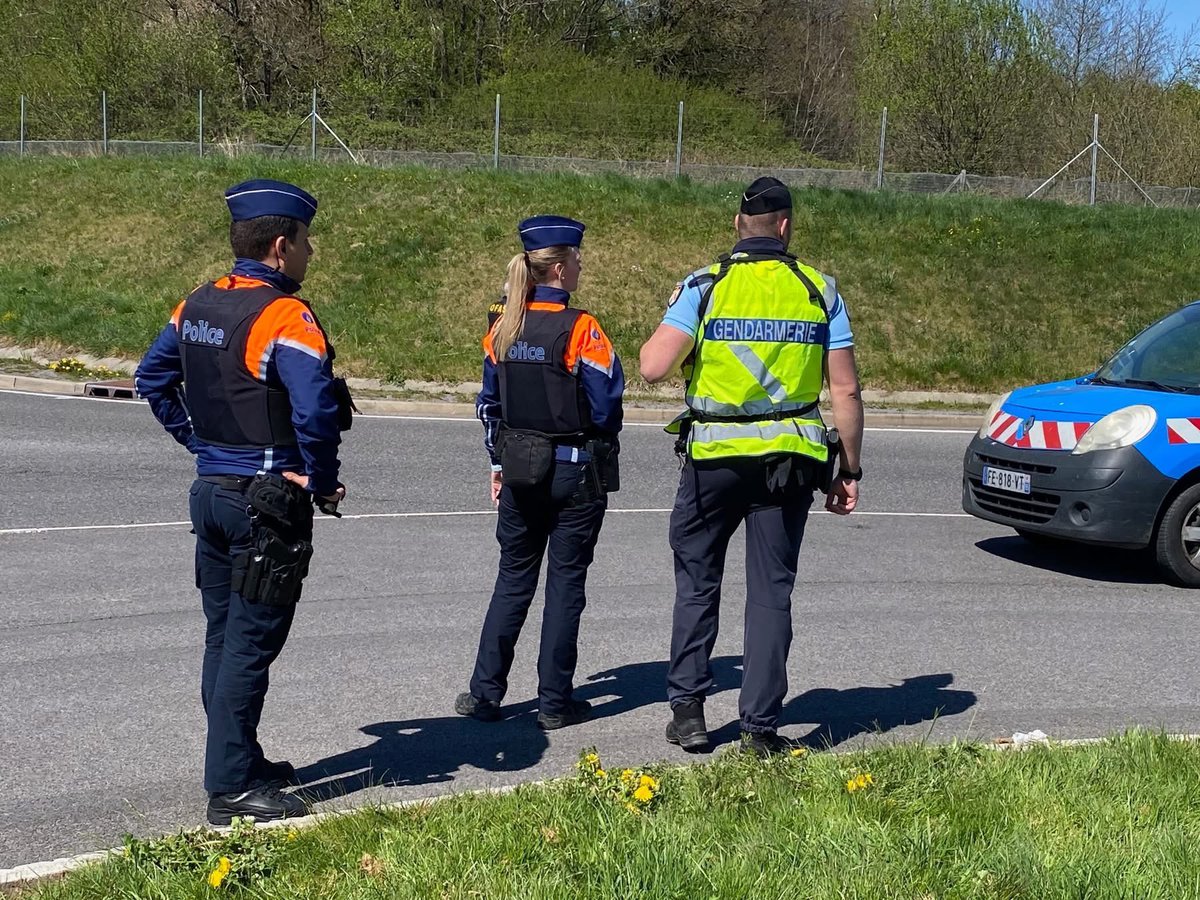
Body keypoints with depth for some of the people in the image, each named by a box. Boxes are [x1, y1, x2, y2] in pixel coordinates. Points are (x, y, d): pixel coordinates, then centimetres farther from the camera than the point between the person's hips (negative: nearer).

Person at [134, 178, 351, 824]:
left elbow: (152, 378, 18)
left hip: (210, 491, 8)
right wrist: (322, 483, -14)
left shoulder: (197, 305, 7)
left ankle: (240, 762, 30)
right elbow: (316, 412, -29)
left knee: (223, 637, 17)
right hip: (267, 503, -8)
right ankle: (232, 790, 7)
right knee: (250, 645, -1)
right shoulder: (284, 317, -19)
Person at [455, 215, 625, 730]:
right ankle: (555, 703, 11)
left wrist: (499, 463, 17)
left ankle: (485, 692, 16)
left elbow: (489, 403, 8)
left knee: (513, 578, 15)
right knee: (565, 582, 5)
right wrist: (603, 449, 7)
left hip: (519, 468, 5)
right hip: (575, 472, -5)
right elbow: (606, 406, -13)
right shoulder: (581, 329, -15)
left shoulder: (503, 327, 2)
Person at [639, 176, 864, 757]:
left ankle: (687, 710, 16)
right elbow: (845, 390, 1)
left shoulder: (704, 286, -4)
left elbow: (654, 368, -13)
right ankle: (760, 726, 9)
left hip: (714, 457, -1)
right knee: (771, 592, 8)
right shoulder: (819, 291, 2)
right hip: (790, 460, 1)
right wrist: (849, 470, 8)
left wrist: (657, 338, 10)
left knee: (697, 584, 15)